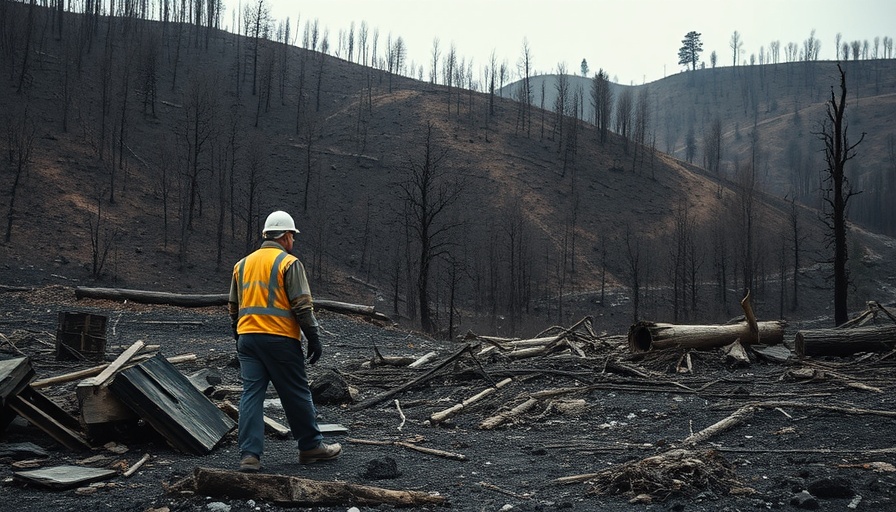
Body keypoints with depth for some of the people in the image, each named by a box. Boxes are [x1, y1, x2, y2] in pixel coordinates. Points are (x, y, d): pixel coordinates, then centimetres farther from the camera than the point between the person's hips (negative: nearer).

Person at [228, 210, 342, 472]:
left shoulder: (243, 264, 15)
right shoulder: (289, 263, -6)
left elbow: (233, 306, 20)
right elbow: (303, 306, -12)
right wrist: (314, 338, -6)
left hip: (247, 338, 6)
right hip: (280, 339, -6)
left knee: (251, 395, 4)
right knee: (297, 394, 6)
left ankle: (249, 455, -1)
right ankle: (311, 446, 18)